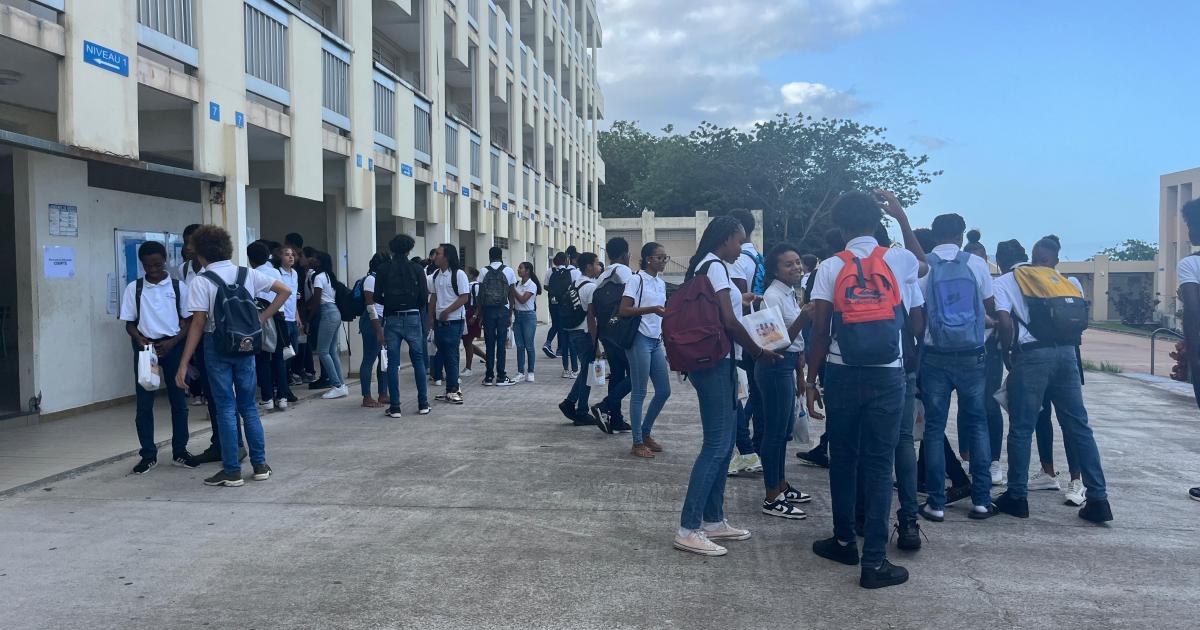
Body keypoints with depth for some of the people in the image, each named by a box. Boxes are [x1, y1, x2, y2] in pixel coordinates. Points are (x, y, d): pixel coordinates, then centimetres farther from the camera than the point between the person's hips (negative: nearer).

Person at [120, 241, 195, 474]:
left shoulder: (178, 286, 1)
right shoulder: (134, 288, 3)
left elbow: (188, 321, 3)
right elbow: (129, 323, 6)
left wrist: (172, 342, -11)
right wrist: (141, 340, -13)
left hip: (172, 346, 0)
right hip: (145, 347, 0)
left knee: (179, 400, 5)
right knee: (144, 403, 2)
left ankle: (179, 452, 16)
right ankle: (148, 455, 11)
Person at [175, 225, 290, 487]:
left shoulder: (201, 281, -9)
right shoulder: (247, 274, 3)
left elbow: (198, 323, -13)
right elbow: (285, 291, 5)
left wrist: (183, 365, -10)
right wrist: (262, 317, 7)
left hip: (217, 347, -4)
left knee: (225, 407, 3)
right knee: (248, 405, 13)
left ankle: (232, 470, 7)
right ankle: (260, 465, 15)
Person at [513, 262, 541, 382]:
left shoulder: (532, 285, -9)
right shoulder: (519, 284, 9)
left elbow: (523, 300, -19)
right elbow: (515, 300, 11)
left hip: (528, 316, -6)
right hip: (518, 315, 6)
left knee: (529, 346, 0)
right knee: (520, 346, 5)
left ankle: (530, 372, 9)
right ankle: (520, 373, 9)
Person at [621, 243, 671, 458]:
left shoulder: (661, 283, 14)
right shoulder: (636, 280, -8)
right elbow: (624, 310, -15)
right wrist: (651, 309, -23)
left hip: (656, 341, 8)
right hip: (640, 339, -8)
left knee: (664, 390, 9)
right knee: (639, 392, -2)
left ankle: (646, 433, 25)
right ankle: (637, 443, 7)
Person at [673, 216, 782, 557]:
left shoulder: (704, 267, 17)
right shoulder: (715, 267, -12)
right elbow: (729, 322, -19)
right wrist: (759, 352, -8)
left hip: (713, 363, 10)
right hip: (715, 364, -10)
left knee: (723, 443, 13)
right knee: (716, 445, -8)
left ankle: (713, 520, 20)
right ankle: (688, 529, -6)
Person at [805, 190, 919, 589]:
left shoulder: (830, 268, -2)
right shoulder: (897, 260, 1)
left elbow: (820, 331, -4)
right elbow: (922, 265, 28)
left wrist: (811, 379, 4)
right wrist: (902, 217, 30)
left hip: (842, 374, 0)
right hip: (887, 375, 0)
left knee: (842, 459, 14)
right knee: (879, 464, 1)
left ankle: (844, 541, 27)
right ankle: (874, 561, 1)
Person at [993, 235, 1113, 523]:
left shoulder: (1006, 281, 7)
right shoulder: (1067, 283, 19)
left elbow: (1005, 322, -7)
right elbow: (1079, 322, 12)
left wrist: (1007, 354, 4)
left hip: (1032, 354, -4)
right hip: (1067, 353, 4)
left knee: (1021, 428, 4)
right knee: (1078, 426, 8)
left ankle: (1016, 497, 9)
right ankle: (1098, 499, 8)